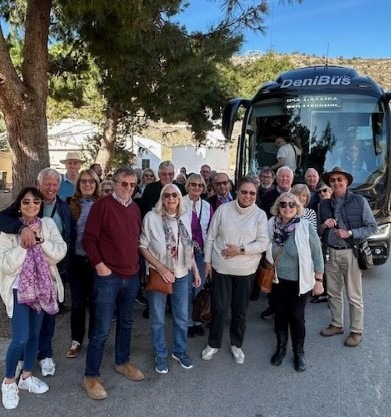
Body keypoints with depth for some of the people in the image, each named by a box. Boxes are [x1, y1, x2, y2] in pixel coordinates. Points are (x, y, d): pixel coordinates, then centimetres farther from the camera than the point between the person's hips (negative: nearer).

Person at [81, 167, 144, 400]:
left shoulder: (135, 208, 9)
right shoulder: (102, 205, -10)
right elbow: (89, 239, -11)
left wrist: (137, 262, 12)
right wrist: (99, 264, -16)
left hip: (132, 276, 6)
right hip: (108, 276, -6)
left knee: (126, 322, 19)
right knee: (102, 329, 0)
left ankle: (123, 362, 37)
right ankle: (91, 376, 16)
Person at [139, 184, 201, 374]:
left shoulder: (185, 218, -1)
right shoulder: (151, 217, -14)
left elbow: (189, 247, 9)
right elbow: (142, 246, -11)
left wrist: (196, 271, 9)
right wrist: (160, 267, -17)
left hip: (181, 275, 4)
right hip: (158, 275, -3)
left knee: (182, 317, 16)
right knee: (157, 319, 11)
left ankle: (179, 350, 38)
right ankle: (160, 355, 32)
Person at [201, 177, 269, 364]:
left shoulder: (260, 215, -6)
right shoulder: (223, 209, -6)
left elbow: (263, 243, -8)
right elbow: (211, 236, 0)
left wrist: (241, 250, -18)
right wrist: (207, 261, 0)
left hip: (246, 270, 1)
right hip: (221, 267, 0)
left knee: (240, 310, 14)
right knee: (219, 308, 7)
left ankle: (236, 344, 35)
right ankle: (213, 343, 29)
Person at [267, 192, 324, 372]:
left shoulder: (306, 227, -17)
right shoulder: (272, 225, -7)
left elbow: (317, 254, -10)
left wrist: (318, 280, -8)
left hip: (299, 282, -3)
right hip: (278, 280, 3)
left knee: (297, 317, 9)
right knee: (280, 314, 16)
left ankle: (299, 352, 31)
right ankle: (281, 348, 36)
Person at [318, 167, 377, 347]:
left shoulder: (359, 201, -7)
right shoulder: (323, 205, 6)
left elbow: (372, 227, -7)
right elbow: (317, 231, 11)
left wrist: (349, 233, -18)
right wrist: (324, 226, -11)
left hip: (351, 253, -4)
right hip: (331, 253, 4)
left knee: (354, 296, 5)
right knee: (333, 292, 15)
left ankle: (356, 331, 20)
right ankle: (336, 324, 32)